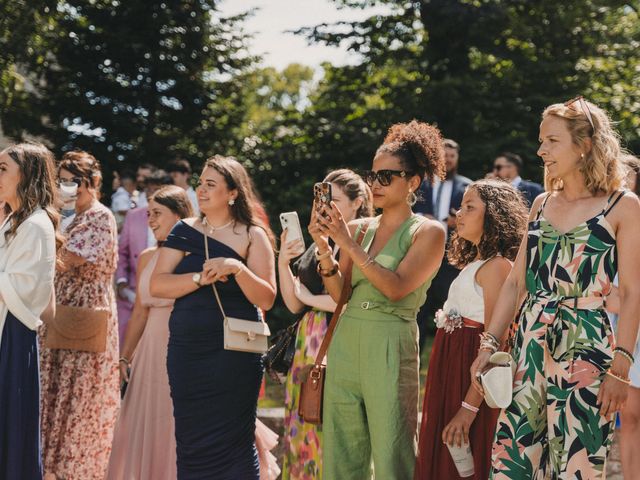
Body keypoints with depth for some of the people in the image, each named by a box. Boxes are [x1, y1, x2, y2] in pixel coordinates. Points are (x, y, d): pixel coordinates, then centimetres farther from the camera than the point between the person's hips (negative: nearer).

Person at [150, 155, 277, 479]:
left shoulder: (252, 236, 1)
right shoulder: (185, 231, 8)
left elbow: (266, 299, -5)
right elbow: (157, 285, -1)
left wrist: (237, 268, -20)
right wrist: (201, 278, -14)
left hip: (235, 355, -3)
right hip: (187, 352, 3)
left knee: (232, 443, -2)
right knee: (191, 443, 4)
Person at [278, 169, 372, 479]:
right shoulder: (318, 244, 16)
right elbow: (294, 304, 13)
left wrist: (311, 298, -5)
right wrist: (283, 264, -1)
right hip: (309, 345, 7)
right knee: (304, 429, 6)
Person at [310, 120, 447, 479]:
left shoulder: (428, 231, -1)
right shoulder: (359, 228, 13)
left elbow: (396, 287, -15)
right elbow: (339, 295, 7)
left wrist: (349, 244, -15)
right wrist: (325, 248, -7)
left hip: (390, 345, -5)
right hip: (345, 342, 5)